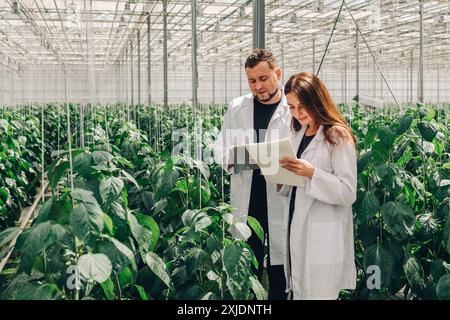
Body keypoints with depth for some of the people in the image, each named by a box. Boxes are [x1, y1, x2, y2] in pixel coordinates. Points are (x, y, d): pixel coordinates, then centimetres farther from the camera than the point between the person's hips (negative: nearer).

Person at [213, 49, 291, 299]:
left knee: (280, 274, 5)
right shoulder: (236, 108, 10)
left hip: (282, 201, -2)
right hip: (246, 201, 3)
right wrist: (233, 157, -10)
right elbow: (219, 149, 12)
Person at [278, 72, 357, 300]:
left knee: (318, 294, -2)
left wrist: (312, 173, -24)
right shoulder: (297, 135, 12)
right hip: (296, 233, 7)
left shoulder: (338, 137, -10)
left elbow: (348, 193, -14)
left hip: (323, 240, -7)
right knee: (297, 292, 11)